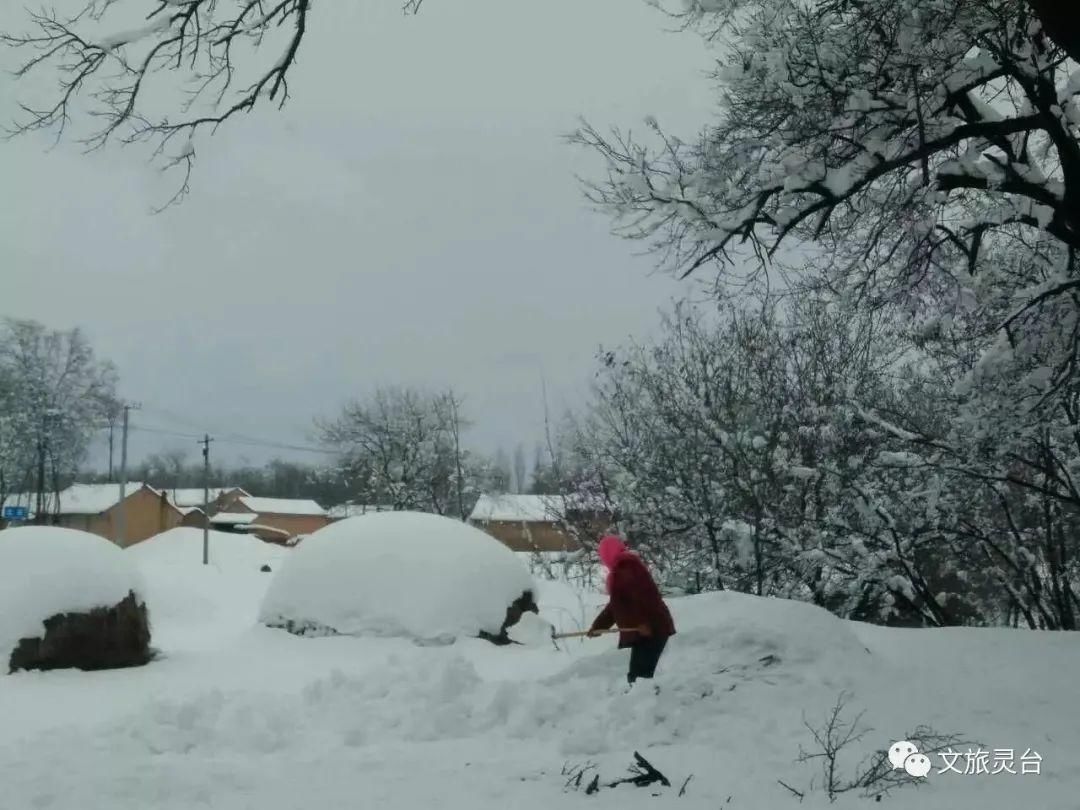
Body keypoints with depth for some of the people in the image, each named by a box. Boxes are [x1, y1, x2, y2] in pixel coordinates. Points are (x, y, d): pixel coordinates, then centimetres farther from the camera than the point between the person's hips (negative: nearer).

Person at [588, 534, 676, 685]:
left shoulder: (627, 567, -10)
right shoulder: (620, 570, 23)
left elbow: (644, 594, -24)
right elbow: (616, 605, 29)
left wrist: (645, 622, -30)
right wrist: (598, 625, 31)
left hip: (651, 630, -10)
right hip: (643, 632, 10)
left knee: (638, 676, -14)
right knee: (641, 675, 11)